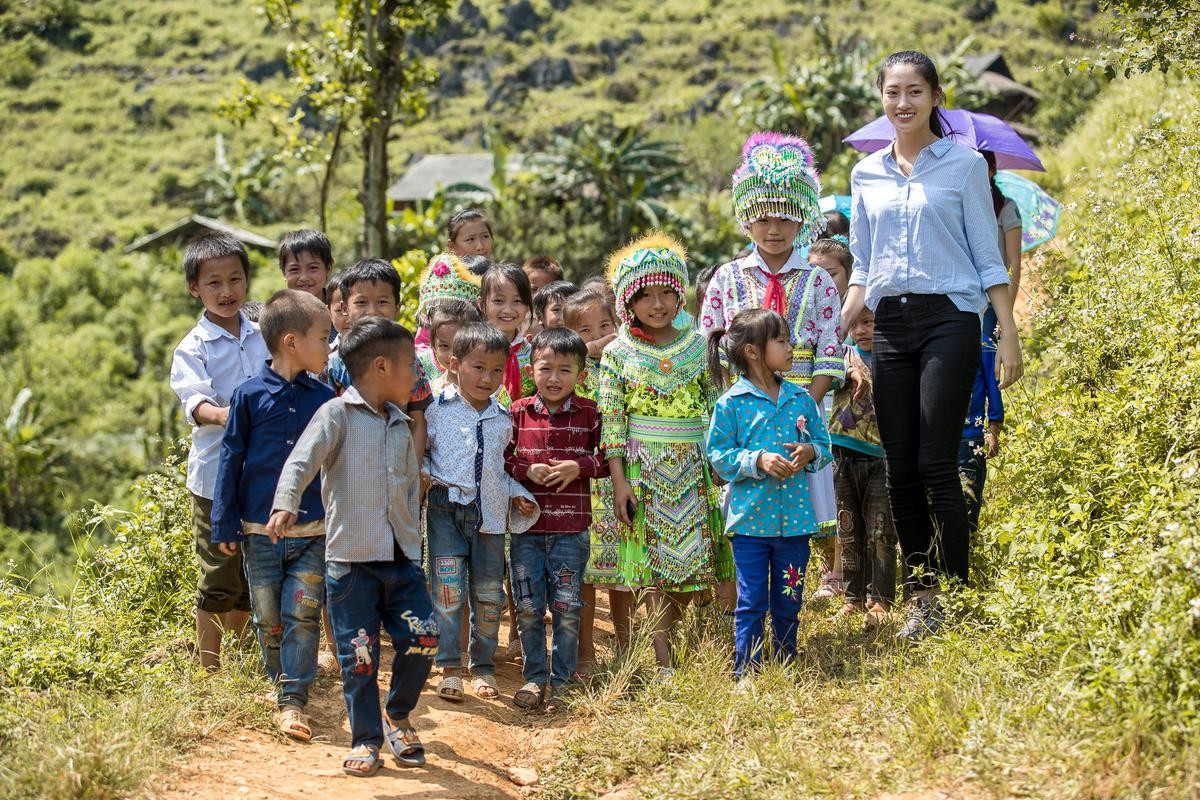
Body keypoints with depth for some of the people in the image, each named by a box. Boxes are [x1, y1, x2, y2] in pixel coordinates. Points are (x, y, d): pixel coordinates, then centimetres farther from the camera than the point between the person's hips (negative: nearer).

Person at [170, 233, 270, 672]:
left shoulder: (262, 337, 8)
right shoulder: (193, 347, -7)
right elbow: (194, 398, -22)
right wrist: (218, 414, -42)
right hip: (216, 475, -5)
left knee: (253, 574, 13)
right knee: (218, 578, -1)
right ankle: (209, 666, 10)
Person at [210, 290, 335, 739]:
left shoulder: (324, 398, 3)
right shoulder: (250, 395, -4)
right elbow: (231, 459, 0)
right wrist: (225, 525, -1)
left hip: (313, 533, 1)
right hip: (259, 530, -1)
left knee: (302, 617, -5)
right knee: (270, 621, 8)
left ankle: (293, 701, -2)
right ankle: (280, 685, 27)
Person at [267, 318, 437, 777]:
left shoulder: (401, 428, 16)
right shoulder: (337, 414, -4)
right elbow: (301, 462, -17)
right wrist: (285, 506, -34)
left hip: (402, 558, 5)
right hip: (351, 557, -5)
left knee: (422, 640, -3)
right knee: (359, 655, -1)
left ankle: (398, 717, 21)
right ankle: (366, 739, 14)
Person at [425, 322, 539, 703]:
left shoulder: (503, 419, 11)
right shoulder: (437, 408, -1)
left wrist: (517, 494, 7)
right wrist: (423, 475, -13)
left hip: (489, 513, 3)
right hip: (447, 509, -3)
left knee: (488, 592, 7)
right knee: (448, 590, -6)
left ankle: (484, 667, 21)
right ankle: (450, 668, 4)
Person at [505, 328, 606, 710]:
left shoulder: (589, 413, -1)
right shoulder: (518, 412, 1)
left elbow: (609, 458, 3)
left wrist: (579, 468, -12)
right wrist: (527, 470, -12)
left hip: (572, 529, -1)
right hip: (527, 526, 1)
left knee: (567, 607, 3)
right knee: (528, 607, 6)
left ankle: (561, 681, 15)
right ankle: (534, 677, 20)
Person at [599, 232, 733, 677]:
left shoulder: (698, 346, 6)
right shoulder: (618, 354, -1)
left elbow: (719, 407, 9)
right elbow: (610, 421, -3)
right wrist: (619, 480, -8)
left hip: (694, 468, 3)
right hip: (644, 468, -2)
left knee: (690, 564, 2)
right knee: (655, 564, -2)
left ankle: (661, 638, 18)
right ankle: (662, 661, 1)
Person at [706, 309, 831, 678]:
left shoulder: (801, 398, 7)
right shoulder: (730, 404, -6)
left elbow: (825, 444, 13)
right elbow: (719, 456, -6)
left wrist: (811, 452, -9)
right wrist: (758, 461, -18)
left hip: (795, 517, 4)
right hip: (750, 518, -4)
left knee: (789, 602, 12)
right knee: (751, 602, -1)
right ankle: (746, 672, 6)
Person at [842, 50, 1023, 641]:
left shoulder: (964, 164, 2)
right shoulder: (866, 175, 13)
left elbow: (989, 259, 1)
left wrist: (1008, 336, -5)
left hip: (948, 318, -4)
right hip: (890, 324, 4)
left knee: (936, 464, -9)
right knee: (900, 467, 3)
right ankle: (920, 594, 13)